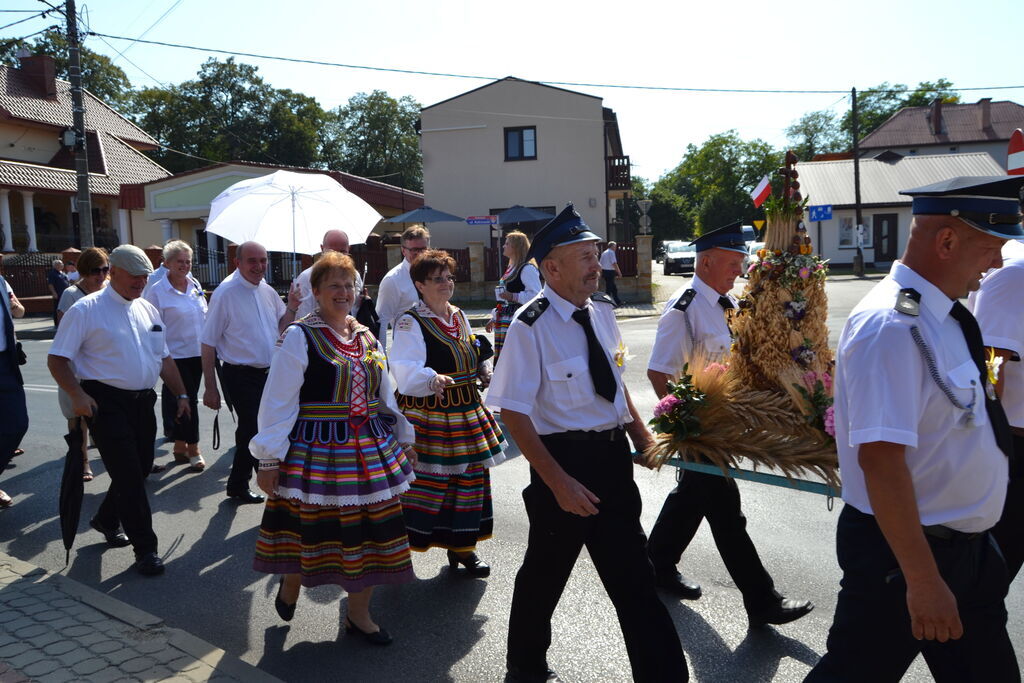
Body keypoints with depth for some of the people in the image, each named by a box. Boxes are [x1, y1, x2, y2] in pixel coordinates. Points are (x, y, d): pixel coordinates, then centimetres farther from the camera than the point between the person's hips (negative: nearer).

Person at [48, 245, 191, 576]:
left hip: (143, 401, 7)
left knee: (141, 469, 13)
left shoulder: (147, 309, 13)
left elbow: (164, 358, 19)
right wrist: (77, 394, -22)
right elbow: (57, 360, -8)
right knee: (128, 474, -6)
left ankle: (106, 520, 39)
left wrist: (181, 394, 14)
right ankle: (145, 548, 2)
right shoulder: (86, 310, -6)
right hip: (106, 402, -6)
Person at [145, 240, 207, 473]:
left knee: (187, 400, 14)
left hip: (197, 353, 6)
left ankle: (180, 447, 26)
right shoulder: (157, 291, -8)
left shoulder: (195, 285, 9)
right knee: (188, 401, -6)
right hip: (175, 355, -6)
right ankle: (193, 450, 6)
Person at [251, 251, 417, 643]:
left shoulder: (366, 337, 11)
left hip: (369, 449, 6)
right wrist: (270, 459, -13)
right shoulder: (300, 336, -8)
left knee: (367, 530, 8)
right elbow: (278, 400, -10)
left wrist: (403, 438, 20)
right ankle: (290, 585, 39)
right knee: (310, 528, 5)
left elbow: (384, 395, 19)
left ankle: (358, 614, 25)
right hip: (317, 449, -5)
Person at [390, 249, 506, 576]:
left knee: (469, 476, 13)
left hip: (465, 413, 8)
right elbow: (405, 368, -24)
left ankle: (461, 547, 29)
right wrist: (433, 379, -42)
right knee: (424, 481, -5)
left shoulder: (459, 316, 13)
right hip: (428, 416, -8)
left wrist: (483, 369, 4)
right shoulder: (410, 323, -11)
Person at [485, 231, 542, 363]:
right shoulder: (510, 268, 19)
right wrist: (494, 318, 23)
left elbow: (535, 295, -21)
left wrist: (513, 296, -21)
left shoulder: (527, 269, -11)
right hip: (504, 321, 10)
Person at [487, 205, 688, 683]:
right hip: (564, 459, -5)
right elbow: (513, 412, -18)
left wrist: (641, 434, 6)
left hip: (613, 455, 6)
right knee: (546, 572, 16)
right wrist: (558, 482, -21)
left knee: (633, 575, 14)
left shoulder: (602, 310, 2)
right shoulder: (531, 328, -19)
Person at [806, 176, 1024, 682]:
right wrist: (922, 579, -26)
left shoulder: (943, 315, 5)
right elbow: (881, 459, -29)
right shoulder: (891, 327, -25)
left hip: (965, 546, 9)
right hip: (902, 550, -9)